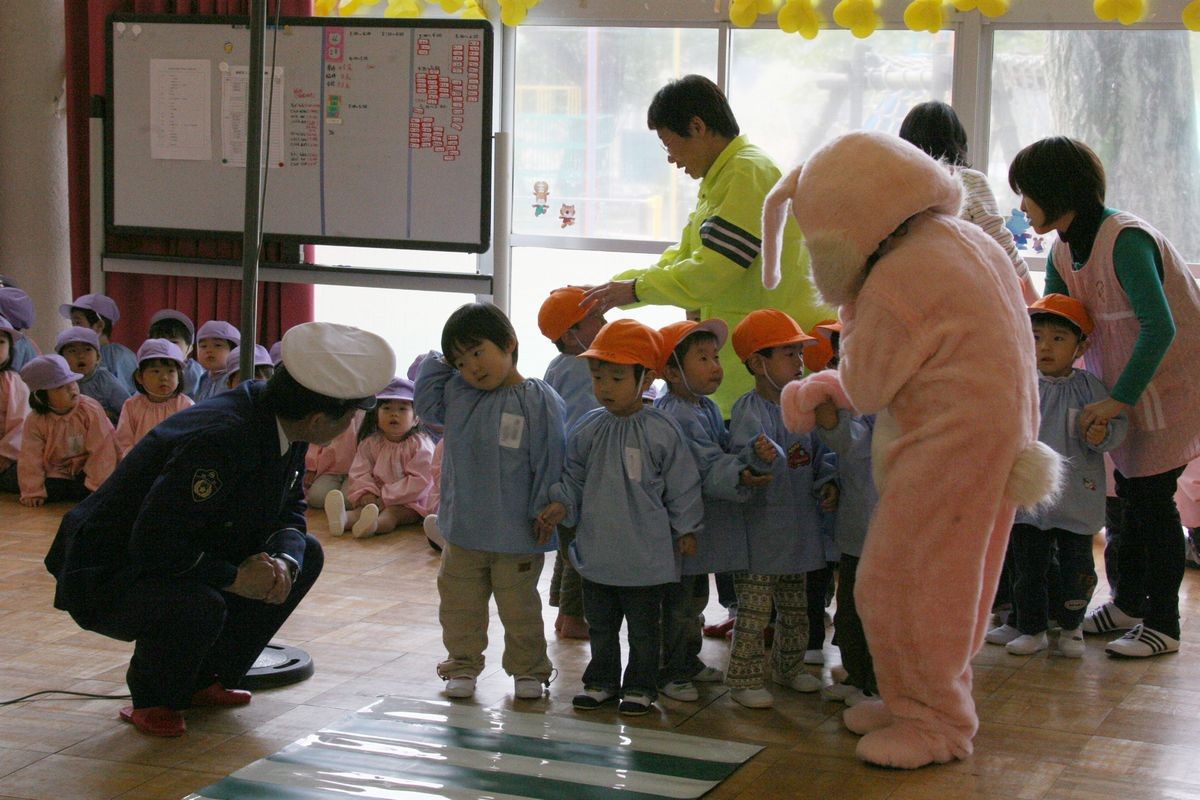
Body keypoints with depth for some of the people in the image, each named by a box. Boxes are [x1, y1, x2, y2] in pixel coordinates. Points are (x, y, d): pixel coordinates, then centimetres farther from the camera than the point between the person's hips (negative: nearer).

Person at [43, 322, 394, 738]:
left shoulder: (281, 422, -6)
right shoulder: (220, 439, -33)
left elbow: (290, 511, 5)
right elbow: (154, 543, -34)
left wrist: (283, 561, -16)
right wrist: (234, 578, -26)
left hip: (183, 559, 9)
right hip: (106, 578, -9)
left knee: (304, 554, 5)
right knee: (198, 608, -38)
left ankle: (203, 680, 13)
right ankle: (151, 700, -3)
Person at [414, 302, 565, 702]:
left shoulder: (540, 401, -13)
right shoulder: (456, 394, 1)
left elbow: (549, 463, -12)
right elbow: (424, 403, 12)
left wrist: (544, 515, -13)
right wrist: (438, 364, 2)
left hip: (517, 534, -4)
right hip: (462, 529, 5)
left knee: (518, 605, 11)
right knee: (459, 602, 14)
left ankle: (528, 668, 27)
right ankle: (462, 665, 30)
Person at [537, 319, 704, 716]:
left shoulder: (662, 431, -11)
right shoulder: (587, 430, 0)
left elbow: (682, 485, -4)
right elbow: (574, 477, 9)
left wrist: (686, 530, -2)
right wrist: (561, 505, -8)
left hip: (645, 553, -4)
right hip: (596, 548, 4)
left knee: (643, 627, 9)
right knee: (600, 624, 18)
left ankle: (640, 686, 22)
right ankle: (601, 681, 32)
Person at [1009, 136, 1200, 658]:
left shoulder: (1125, 239, -26)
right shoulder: (1064, 250, 1)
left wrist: (1121, 399, -31)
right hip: (1124, 388, 8)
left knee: (1153, 498, -6)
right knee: (1129, 496, 12)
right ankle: (1128, 604, 24)